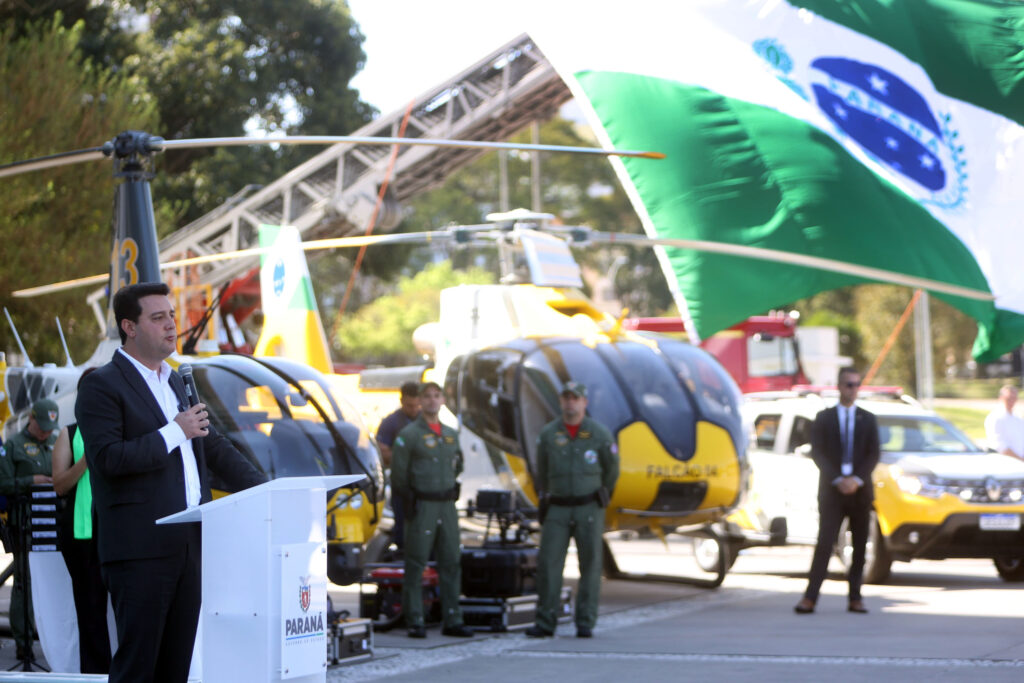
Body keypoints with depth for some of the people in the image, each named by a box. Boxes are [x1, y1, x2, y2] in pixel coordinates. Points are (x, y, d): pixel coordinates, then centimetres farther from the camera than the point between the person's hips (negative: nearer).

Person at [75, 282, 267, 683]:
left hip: (188, 543, 8)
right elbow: (107, 458, -16)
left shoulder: (175, 382, 20)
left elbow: (214, 447, 24)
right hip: (140, 548, -8)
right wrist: (174, 432, -13)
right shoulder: (102, 386, -5)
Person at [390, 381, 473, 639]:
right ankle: (415, 622, 1)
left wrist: (448, 489, 14)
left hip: (447, 505, 6)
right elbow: (398, 474, -4)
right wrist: (410, 499, 0)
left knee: (451, 562, 5)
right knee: (416, 564, -3)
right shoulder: (409, 434, -5)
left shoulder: (451, 434, 13)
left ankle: (452, 620, 10)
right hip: (421, 508, -6)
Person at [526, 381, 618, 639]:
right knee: (548, 562, -7)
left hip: (588, 508, -1)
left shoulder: (599, 434, -3)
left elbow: (612, 469, 12)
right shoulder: (548, 434, 1)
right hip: (557, 509, 1)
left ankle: (585, 624, 4)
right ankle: (545, 622, -3)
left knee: (590, 564, -1)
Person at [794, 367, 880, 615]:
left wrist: (857, 479, -11)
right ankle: (810, 597, -13)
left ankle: (855, 598, 6)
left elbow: (873, 454, 4)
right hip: (831, 491, -2)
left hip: (860, 490, 2)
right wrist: (837, 480, -12)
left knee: (860, 546, 1)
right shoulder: (823, 418, 7)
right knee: (824, 543, -10)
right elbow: (817, 453, -1)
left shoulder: (868, 420, 11)